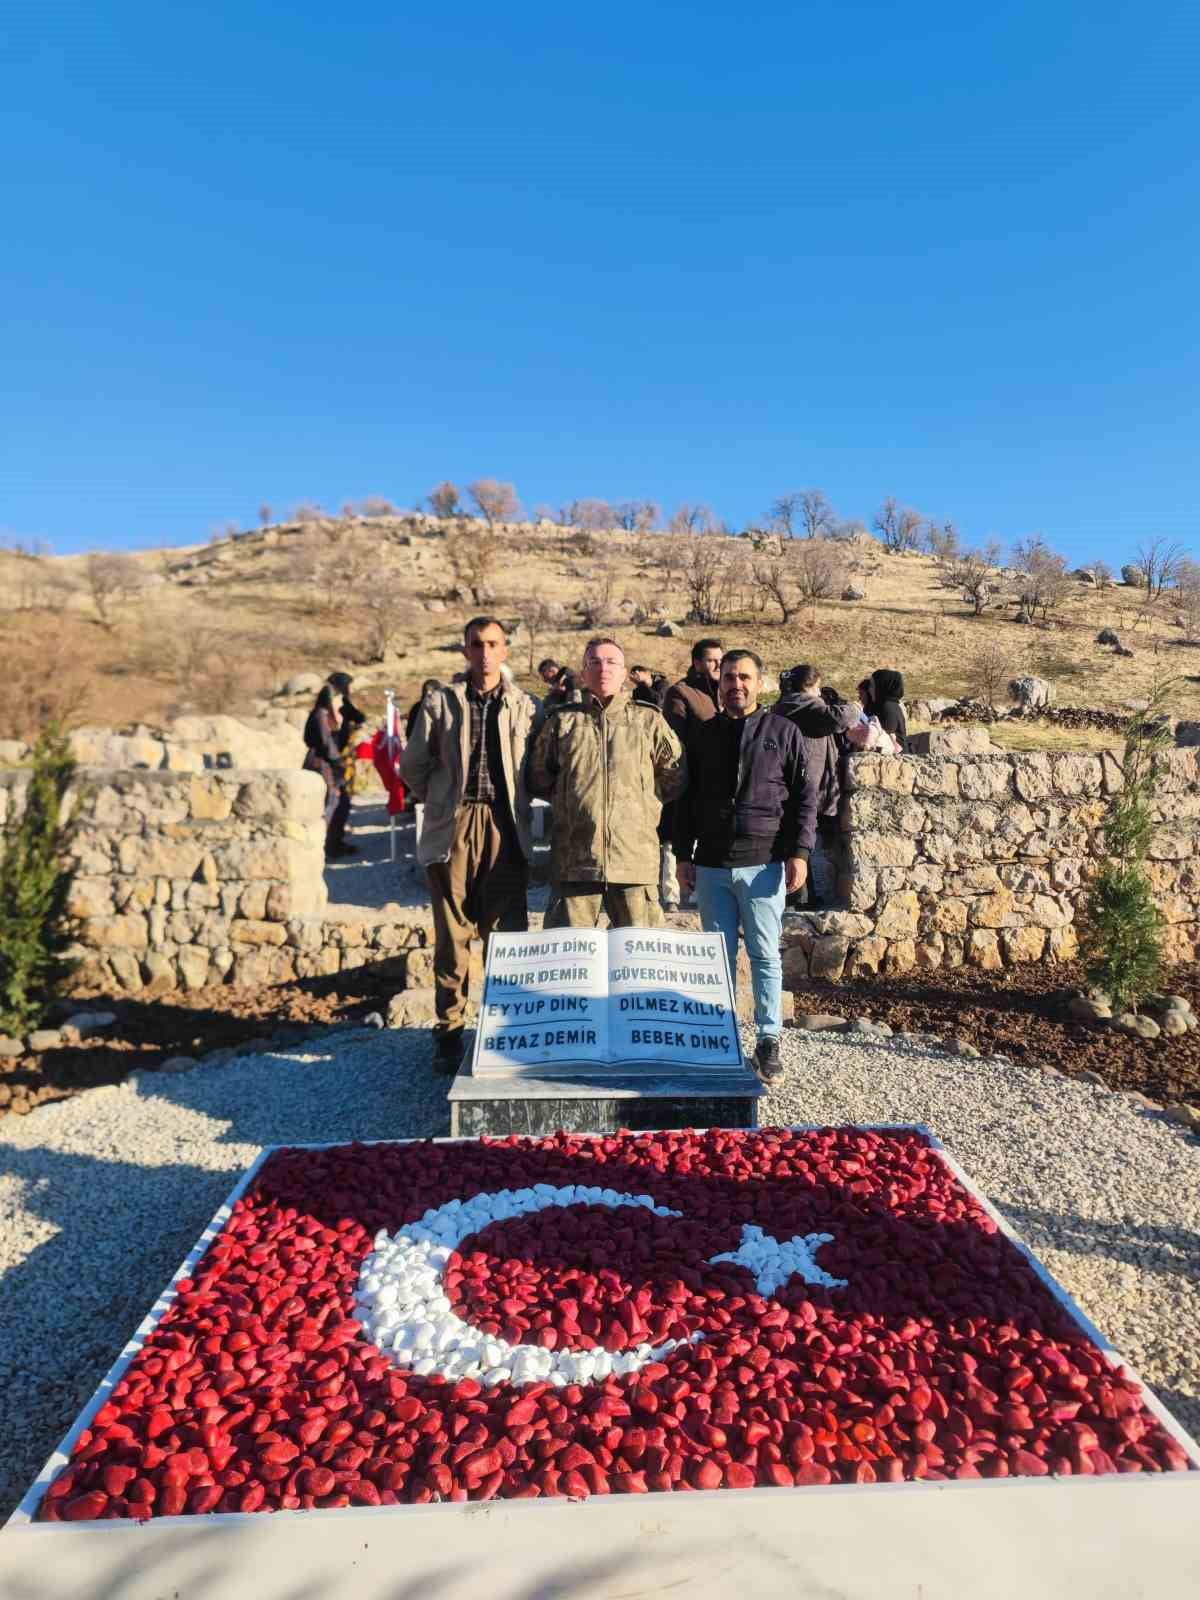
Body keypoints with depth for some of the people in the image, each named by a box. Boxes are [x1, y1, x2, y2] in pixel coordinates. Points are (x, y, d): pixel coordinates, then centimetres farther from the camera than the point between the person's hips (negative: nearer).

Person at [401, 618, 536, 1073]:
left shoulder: (523, 705, 8)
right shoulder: (440, 701, 6)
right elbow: (412, 766, 10)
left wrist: (516, 801, 6)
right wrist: (442, 798, 11)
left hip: (505, 828, 1)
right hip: (453, 828, 0)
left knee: (508, 933, 3)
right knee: (452, 935, 5)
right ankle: (449, 1033, 15)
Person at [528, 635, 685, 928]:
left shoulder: (649, 720, 9)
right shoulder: (562, 720, 12)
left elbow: (674, 776, 13)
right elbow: (538, 779, 17)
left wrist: (643, 802, 11)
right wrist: (571, 801, 14)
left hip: (635, 858, 0)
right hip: (574, 858, 1)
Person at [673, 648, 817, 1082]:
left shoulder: (783, 732, 3)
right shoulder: (702, 735, 11)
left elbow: (804, 797, 1)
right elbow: (686, 799, 13)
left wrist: (799, 852, -7)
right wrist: (683, 855, 7)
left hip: (763, 864, -3)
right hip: (711, 865, 3)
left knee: (765, 955, 3)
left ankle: (769, 1039, 13)